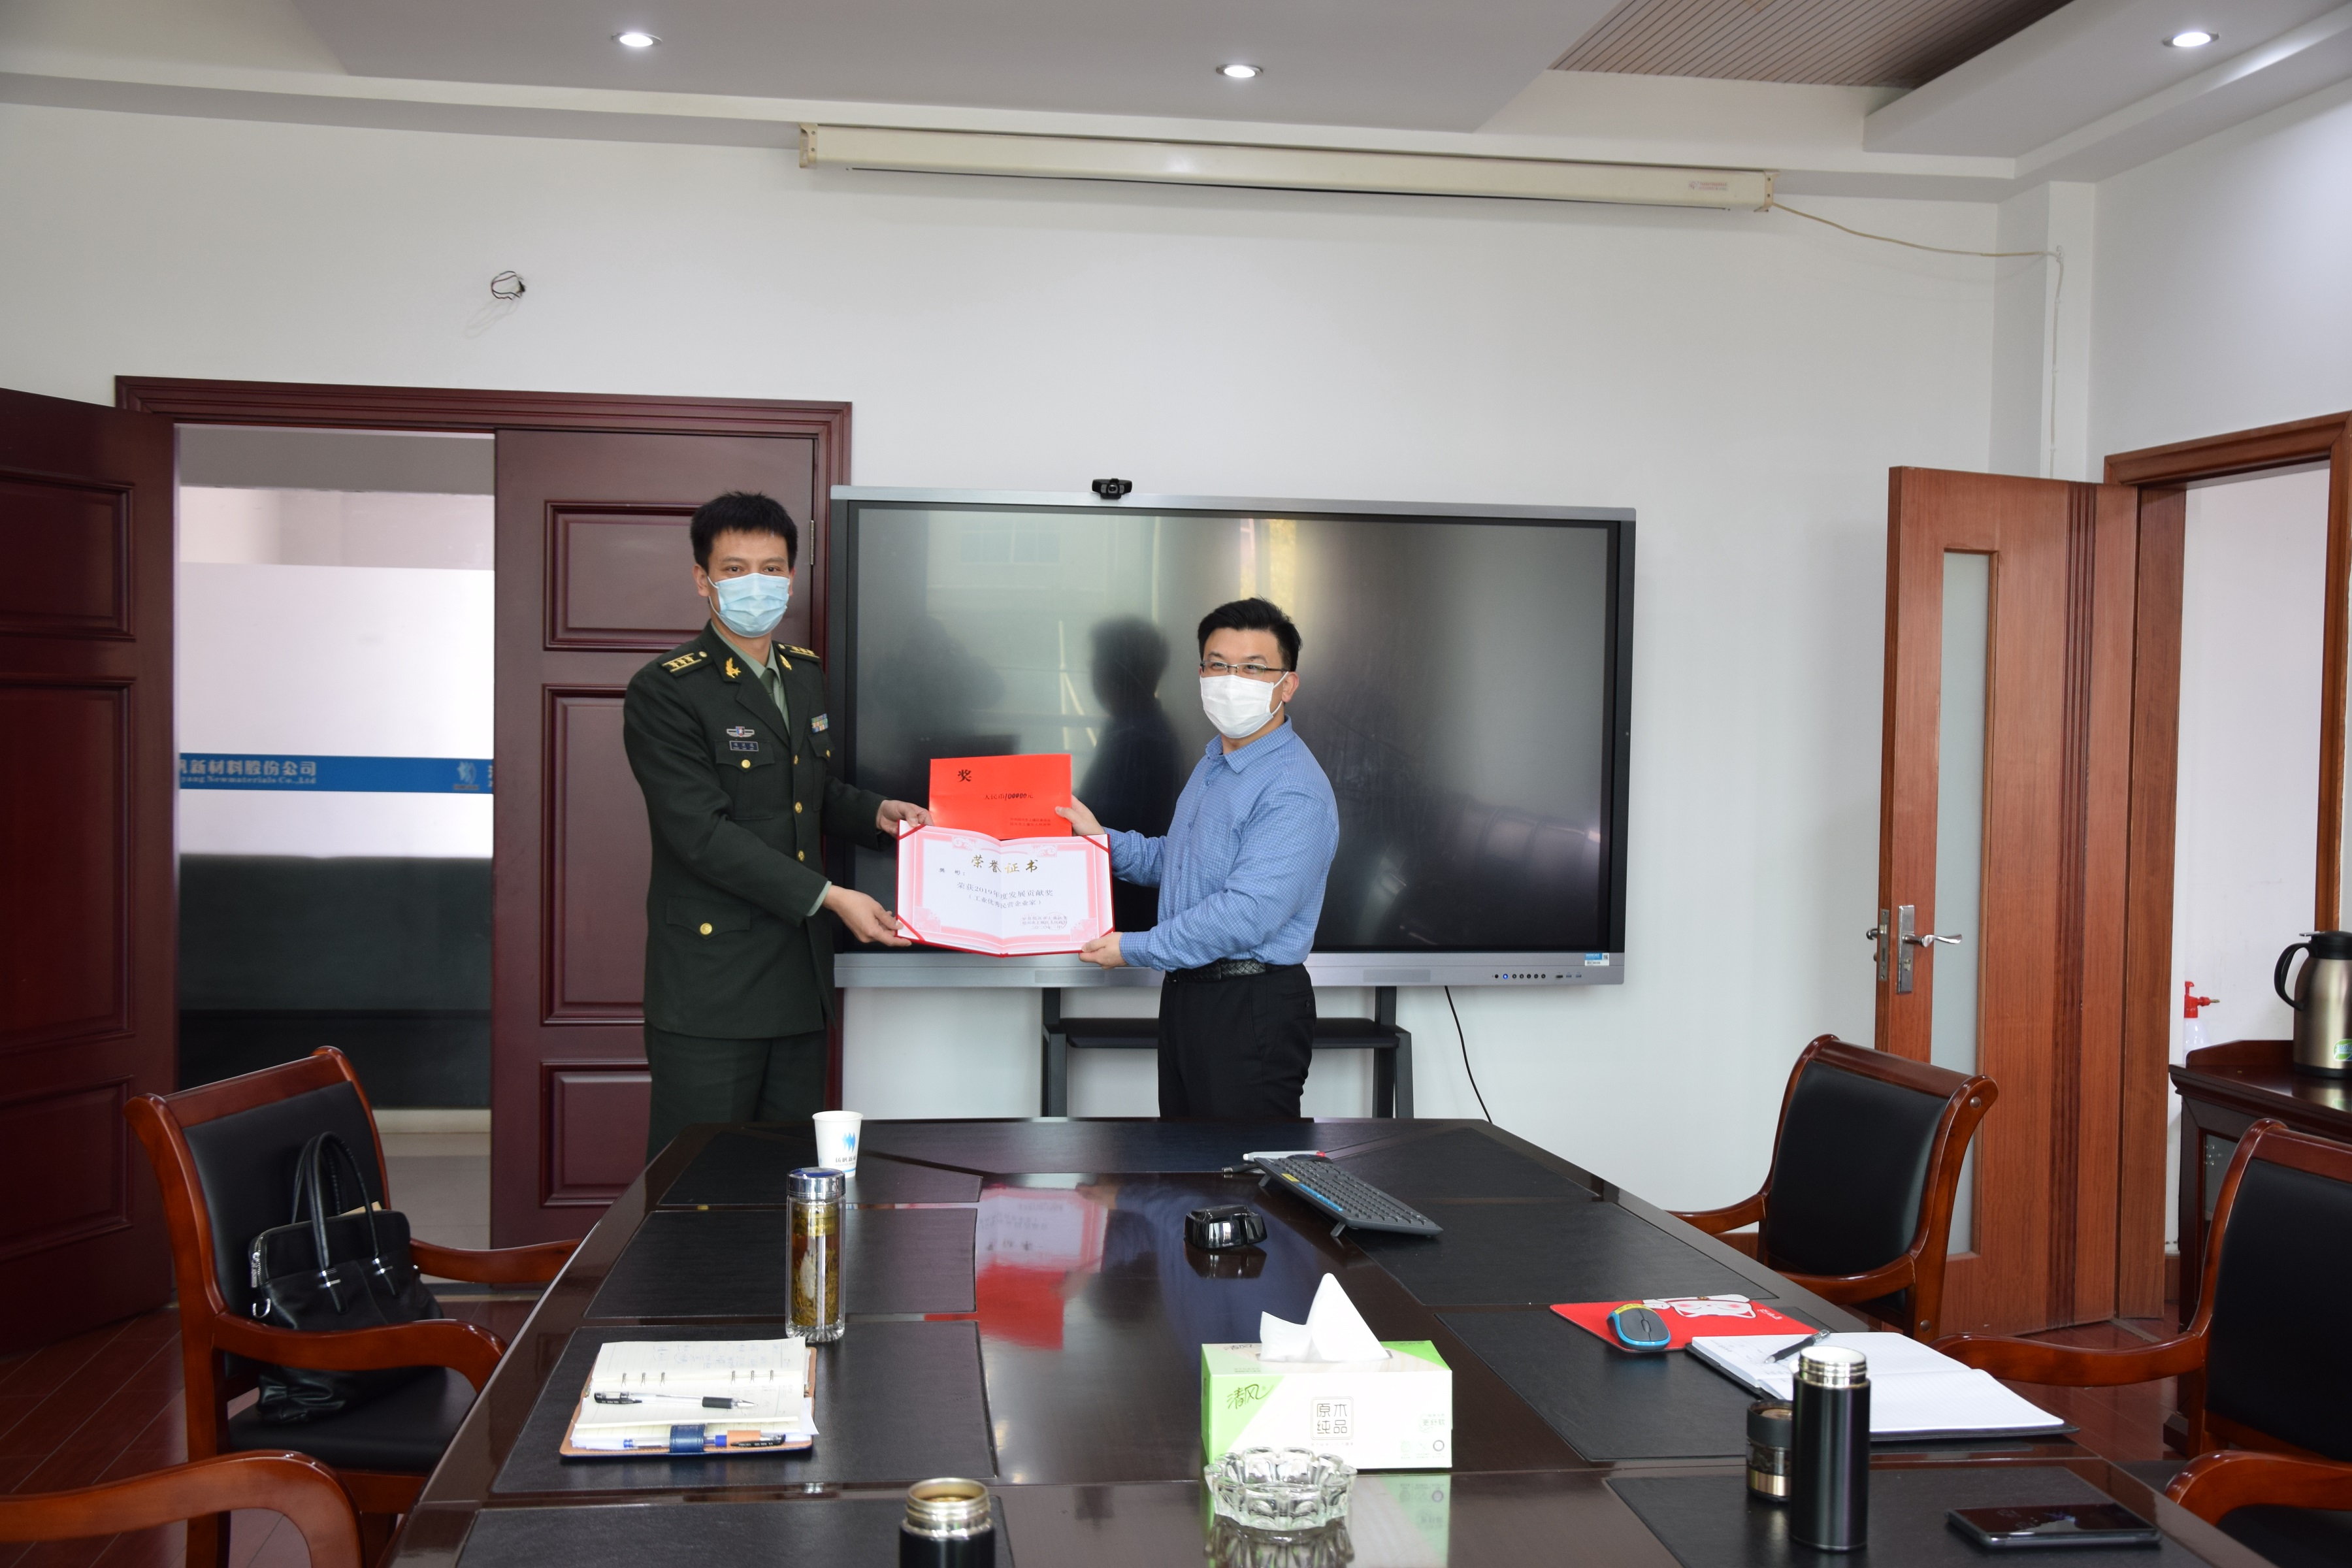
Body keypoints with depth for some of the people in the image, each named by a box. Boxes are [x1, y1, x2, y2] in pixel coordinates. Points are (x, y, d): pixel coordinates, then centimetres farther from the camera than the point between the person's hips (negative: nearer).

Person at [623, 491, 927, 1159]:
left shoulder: (805, 675, 14)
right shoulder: (665, 691, -10)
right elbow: (703, 833, -18)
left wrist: (877, 813, 4)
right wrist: (827, 897, -20)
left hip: (801, 973, 7)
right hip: (713, 975, -7)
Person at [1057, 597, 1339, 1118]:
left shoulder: (1294, 793, -21)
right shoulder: (1212, 763, 13)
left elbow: (1246, 916, -28)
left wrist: (1133, 948, -18)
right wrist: (1102, 839, 7)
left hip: (1253, 1010, -9)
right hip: (1187, 995, 10)